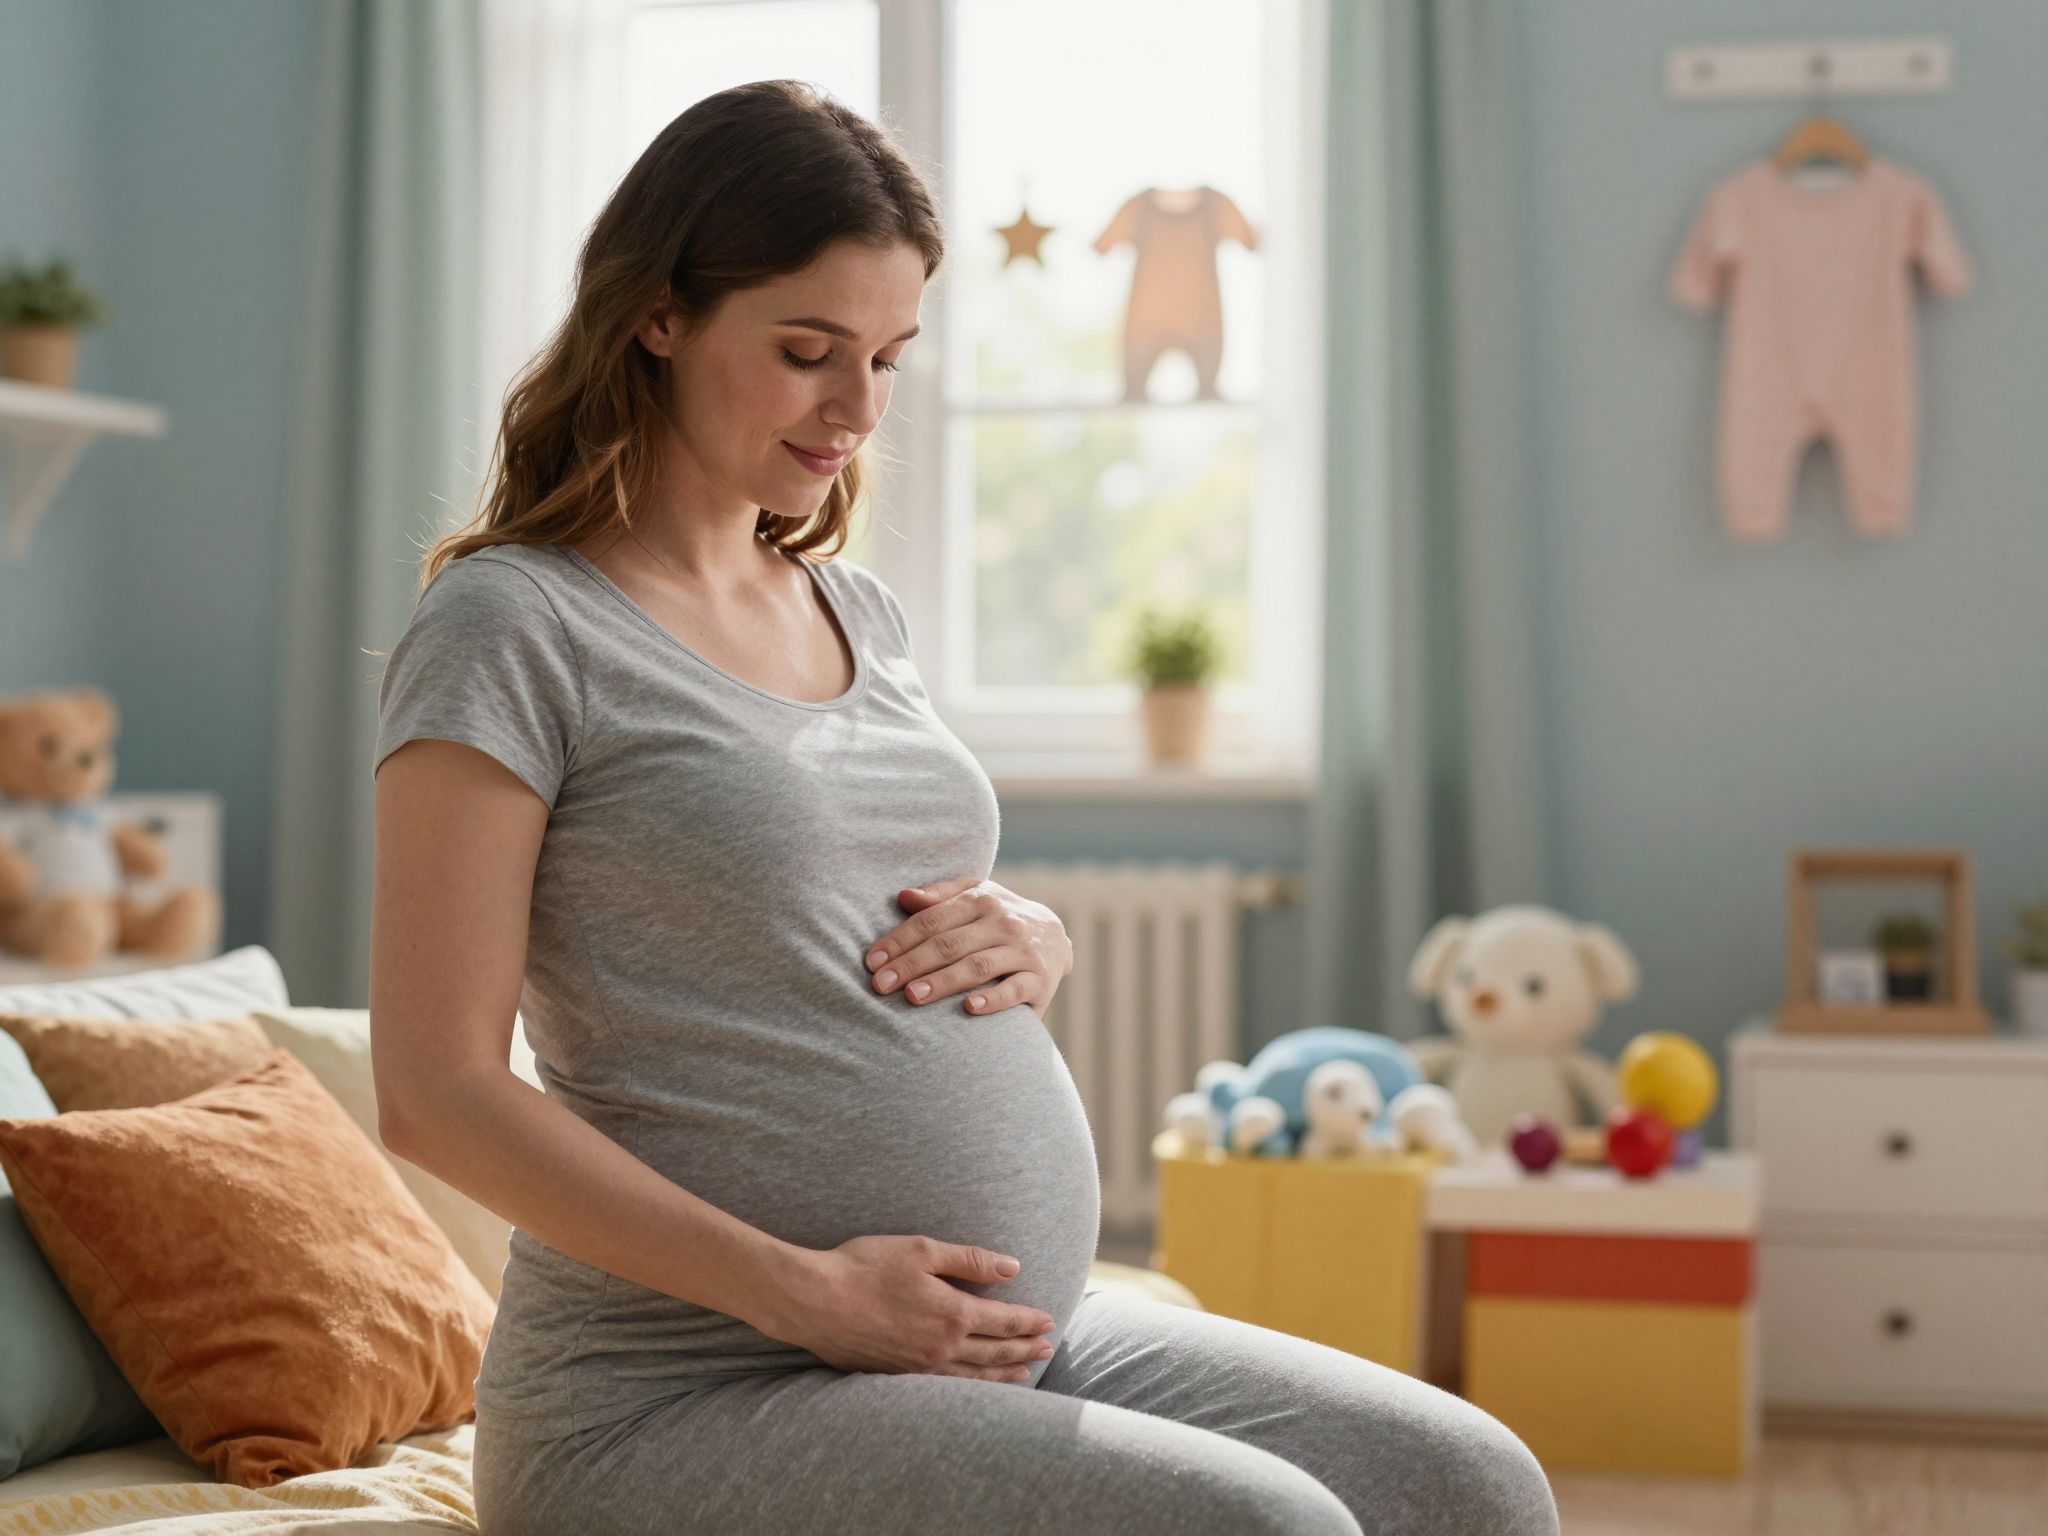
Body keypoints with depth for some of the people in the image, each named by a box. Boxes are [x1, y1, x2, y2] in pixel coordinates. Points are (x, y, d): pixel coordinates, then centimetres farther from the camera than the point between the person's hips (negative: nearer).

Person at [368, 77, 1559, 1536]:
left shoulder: (862, 613, 16)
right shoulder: (508, 626, -7)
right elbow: (438, 1095, -13)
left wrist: (1033, 941, 2)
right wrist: (802, 1291, -19)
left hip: (1020, 1345, 8)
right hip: (689, 1401, -7)